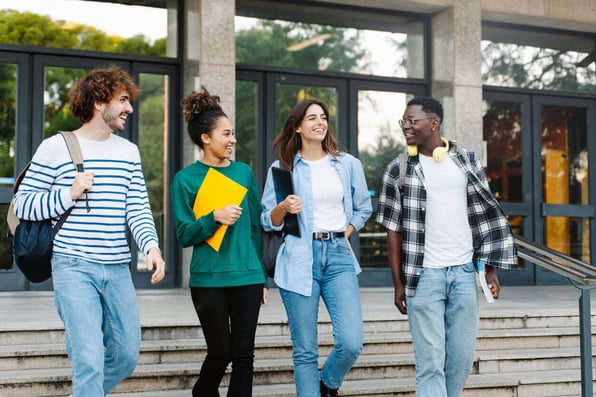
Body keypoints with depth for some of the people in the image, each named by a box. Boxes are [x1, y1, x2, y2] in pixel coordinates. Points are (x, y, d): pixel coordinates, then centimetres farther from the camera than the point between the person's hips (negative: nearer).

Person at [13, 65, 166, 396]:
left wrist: (151, 246, -13)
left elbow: (138, 207, 5)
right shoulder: (55, 148, -3)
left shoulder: (129, 151, 11)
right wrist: (69, 194, -14)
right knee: (90, 361, -11)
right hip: (75, 268, -5)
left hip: (119, 270, 5)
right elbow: (23, 204, 0)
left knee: (127, 357, 11)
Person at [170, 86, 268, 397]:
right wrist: (214, 218, -21)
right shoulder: (186, 179, -2)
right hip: (208, 279, -3)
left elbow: (255, 228, 12)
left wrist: (262, 278, 11)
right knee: (220, 352, 6)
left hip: (247, 277, 3)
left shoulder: (244, 172, 8)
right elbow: (184, 235, -4)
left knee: (244, 354, 2)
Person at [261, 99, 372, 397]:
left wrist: (344, 233, 8)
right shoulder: (282, 168, 5)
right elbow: (268, 222, 6)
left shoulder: (348, 165, 11)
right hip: (299, 259, -1)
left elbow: (363, 208, 22)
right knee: (305, 351, 0)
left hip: (339, 257, 2)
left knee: (351, 343, -9)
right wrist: (283, 208, -14)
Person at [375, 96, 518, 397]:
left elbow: (485, 217, 9)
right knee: (430, 360, -3)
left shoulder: (466, 161, 5)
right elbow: (394, 230, 2)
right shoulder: (399, 170, 0)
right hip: (424, 275, -2)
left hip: (464, 272, 2)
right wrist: (398, 283, -1)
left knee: (462, 357, 7)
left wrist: (491, 270, 4)